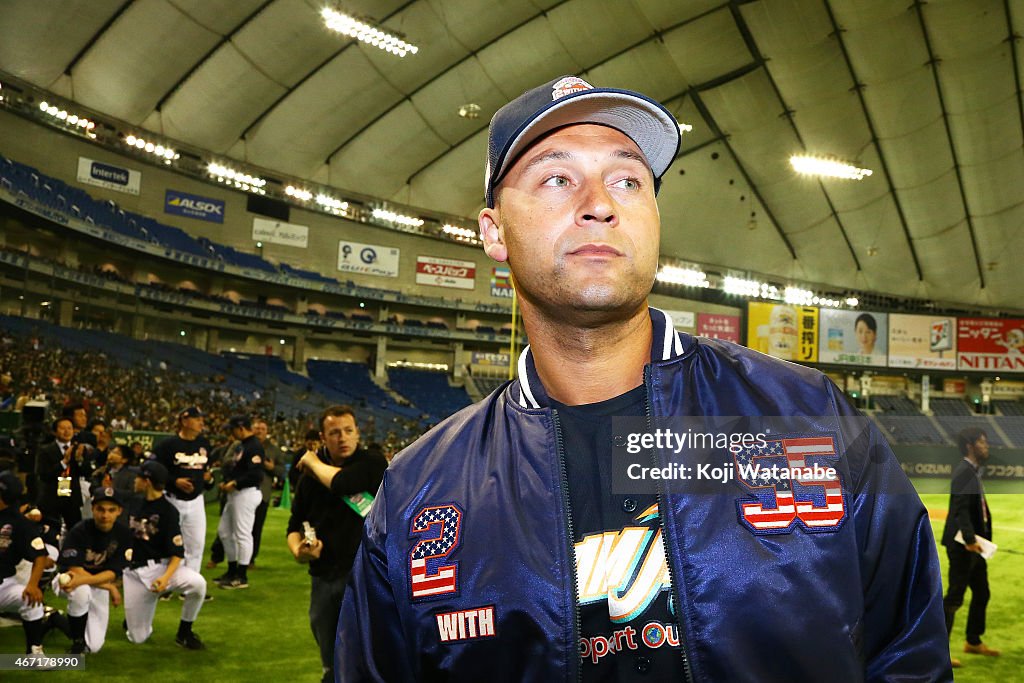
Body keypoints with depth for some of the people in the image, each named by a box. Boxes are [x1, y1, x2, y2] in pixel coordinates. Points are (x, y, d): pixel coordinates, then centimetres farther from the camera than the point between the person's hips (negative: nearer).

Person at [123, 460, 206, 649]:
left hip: (162, 566, -4)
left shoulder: (168, 511, -12)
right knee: (137, 638, -3)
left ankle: (184, 632, -12)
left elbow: (177, 553, -15)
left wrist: (166, 577, -31)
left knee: (197, 583, -35)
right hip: (134, 572, 4)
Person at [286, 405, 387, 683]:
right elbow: (295, 526, 14)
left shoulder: (373, 463, -7)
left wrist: (314, 462, -9)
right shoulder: (310, 477, 8)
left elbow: (342, 483, -27)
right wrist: (298, 550, -8)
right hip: (323, 578, 5)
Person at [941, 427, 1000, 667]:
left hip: (974, 543, 10)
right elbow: (960, 509, -26)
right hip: (962, 544, -10)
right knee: (954, 597, -5)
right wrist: (969, 539, -32)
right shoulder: (964, 472, -17)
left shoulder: (974, 471, 14)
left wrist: (983, 538, 12)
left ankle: (973, 642, 34)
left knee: (982, 593, 19)